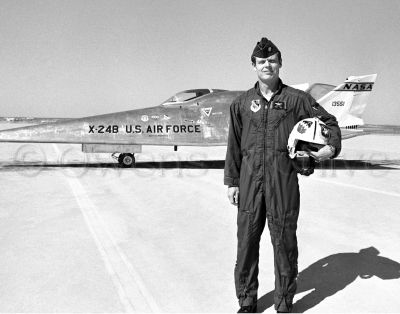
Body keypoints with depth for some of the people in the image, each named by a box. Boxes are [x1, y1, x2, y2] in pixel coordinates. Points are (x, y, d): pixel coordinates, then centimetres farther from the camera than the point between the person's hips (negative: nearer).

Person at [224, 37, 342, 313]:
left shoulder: (297, 99, 5)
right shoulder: (242, 103, 11)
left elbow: (329, 122, 13)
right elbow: (234, 145, 13)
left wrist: (332, 147, -6)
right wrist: (232, 181, 11)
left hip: (284, 180, -2)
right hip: (250, 179, 2)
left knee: (284, 241, 5)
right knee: (247, 241, 6)